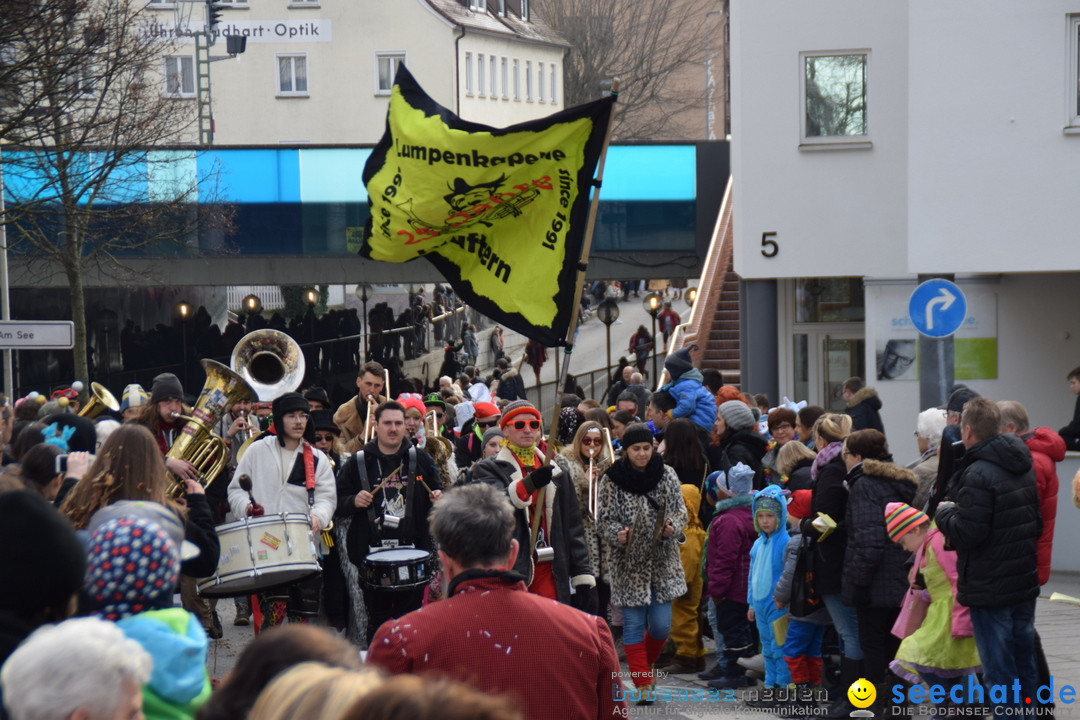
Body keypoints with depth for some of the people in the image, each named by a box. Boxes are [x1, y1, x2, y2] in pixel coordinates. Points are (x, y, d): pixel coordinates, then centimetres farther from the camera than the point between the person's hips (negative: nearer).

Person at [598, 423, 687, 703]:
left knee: (661, 625, 1)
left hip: (662, 562, 1)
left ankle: (646, 666, 29)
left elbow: (681, 512, 5)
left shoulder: (667, 475, 1)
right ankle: (643, 684, 7)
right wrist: (617, 534, -20)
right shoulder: (611, 480, -4)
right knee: (634, 625, 0)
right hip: (629, 563, -1)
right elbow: (605, 520, -1)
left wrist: (672, 528, -16)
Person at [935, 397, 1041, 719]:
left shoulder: (978, 474, -20)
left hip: (990, 590, -8)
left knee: (999, 672, -2)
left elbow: (967, 533, -22)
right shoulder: (1025, 466, 9)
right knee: (1025, 668, 16)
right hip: (1025, 584, 8)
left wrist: (945, 512, -4)